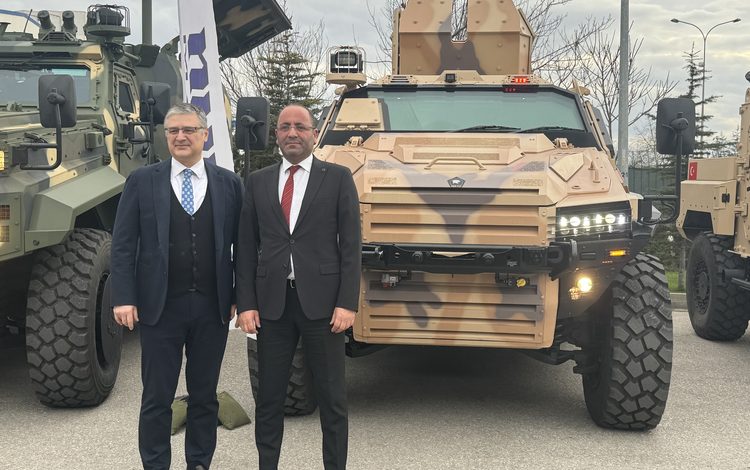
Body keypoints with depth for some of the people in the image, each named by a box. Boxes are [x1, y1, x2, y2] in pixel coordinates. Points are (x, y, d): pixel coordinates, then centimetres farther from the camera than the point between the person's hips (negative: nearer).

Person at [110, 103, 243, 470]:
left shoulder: (229, 184, 5)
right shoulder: (142, 181, 2)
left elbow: (241, 245, 6)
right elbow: (123, 244, -1)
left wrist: (241, 297, 1)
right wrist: (123, 298, -8)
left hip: (213, 307, 1)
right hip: (161, 306, -1)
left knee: (205, 395, 12)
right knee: (157, 397, 7)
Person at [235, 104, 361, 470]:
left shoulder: (338, 178, 2)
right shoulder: (257, 182, 10)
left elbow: (351, 244, -2)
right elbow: (247, 248, 8)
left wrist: (347, 303, -9)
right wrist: (246, 304, 0)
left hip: (321, 301, -2)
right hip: (271, 302, 2)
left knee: (332, 397, 6)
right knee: (268, 396, 10)